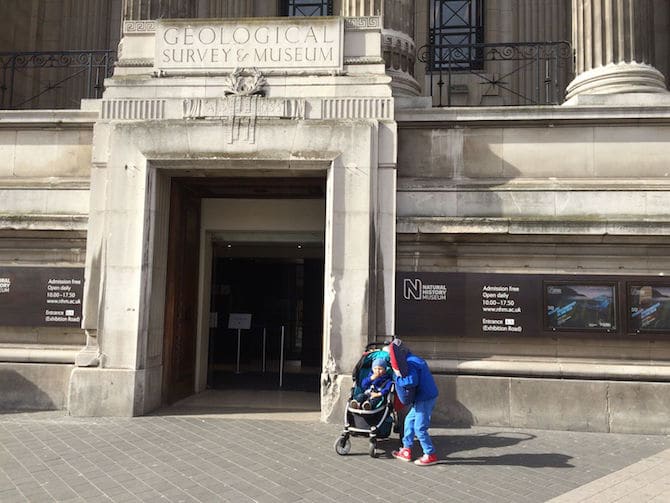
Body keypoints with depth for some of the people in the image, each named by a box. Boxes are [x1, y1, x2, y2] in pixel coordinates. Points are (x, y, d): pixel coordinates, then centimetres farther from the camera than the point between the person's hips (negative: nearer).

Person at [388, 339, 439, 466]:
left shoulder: (410, 363, -17)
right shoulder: (415, 359, 14)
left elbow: (411, 382, -28)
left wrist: (398, 378, -12)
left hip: (425, 398, -10)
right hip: (423, 397, 10)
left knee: (419, 428, -3)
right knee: (409, 420, 17)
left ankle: (431, 455, 7)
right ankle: (406, 451, 24)